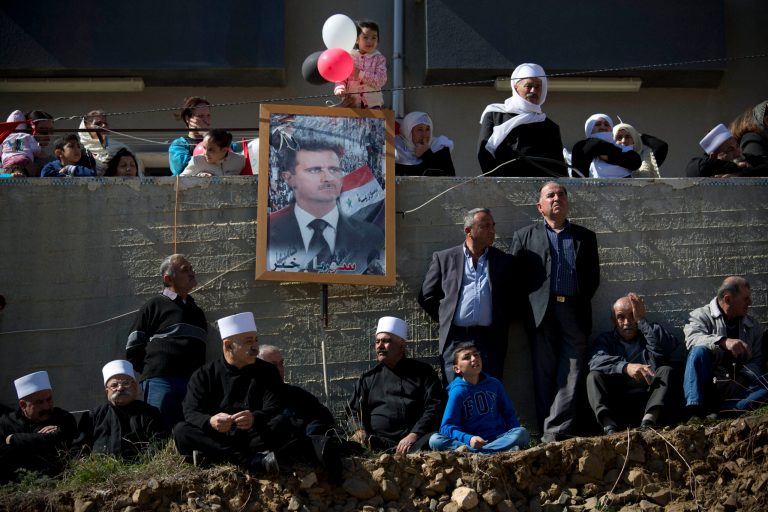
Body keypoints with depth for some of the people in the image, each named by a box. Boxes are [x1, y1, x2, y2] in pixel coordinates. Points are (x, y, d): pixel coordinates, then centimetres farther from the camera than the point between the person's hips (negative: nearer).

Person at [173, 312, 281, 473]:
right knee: (181, 431, -27)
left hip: (252, 439, 0)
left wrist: (254, 419, -29)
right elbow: (191, 413, -5)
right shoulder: (204, 375, 8)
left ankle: (213, 457, -34)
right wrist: (210, 422, -31)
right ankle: (254, 461, -40)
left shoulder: (267, 372, 10)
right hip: (215, 439, 1)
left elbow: (275, 410, -4)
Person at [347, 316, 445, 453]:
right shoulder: (368, 378, 26)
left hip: (417, 438, -2)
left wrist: (413, 436, -12)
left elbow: (435, 406, 5)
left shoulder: (422, 372, 17)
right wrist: (360, 430, -3)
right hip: (379, 440, 3)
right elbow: (354, 410, 23)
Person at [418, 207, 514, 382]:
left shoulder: (503, 261, 13)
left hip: (490, 341, 1)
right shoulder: (444, 258, 9)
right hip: (455, 339, -1)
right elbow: (427, 297, 13)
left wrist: (502, 327, 9)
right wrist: (446, 320, 9)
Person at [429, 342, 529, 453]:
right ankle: (499, 451, -39)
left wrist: (515, 435, -3)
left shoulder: (495, 384, 11)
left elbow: (509, 413, 18)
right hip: (469, 441, -2)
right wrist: (468, 439, -24)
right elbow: (447, 426, -6)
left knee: (522, 432, -24)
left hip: (498, 438, 2)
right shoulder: (458, 391, 0)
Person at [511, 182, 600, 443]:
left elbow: (593, 276, 15)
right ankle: (548, 432, 0)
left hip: (576, 314, 1)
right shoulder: (525, 236, 13)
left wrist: (581, 302, 4)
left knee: (570, 375, -7)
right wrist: (530, 307, -1)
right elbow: (515, 275, 6)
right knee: (544, 375, -2)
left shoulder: (585, 237, 17)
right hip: (542, 313, -1)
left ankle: (555, 431, -10)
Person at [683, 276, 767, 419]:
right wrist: (724, 342, -33)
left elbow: (755, 363, 8)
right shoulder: (701, 316, 5)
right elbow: (692, 338, -17)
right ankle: (695, 411, -43)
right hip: (706, 388, -3)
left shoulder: (754, 327, 18)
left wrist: (745, 377, -15)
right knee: (699, 351, -29)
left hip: (736, 392, 3)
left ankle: (724, 411, -44)